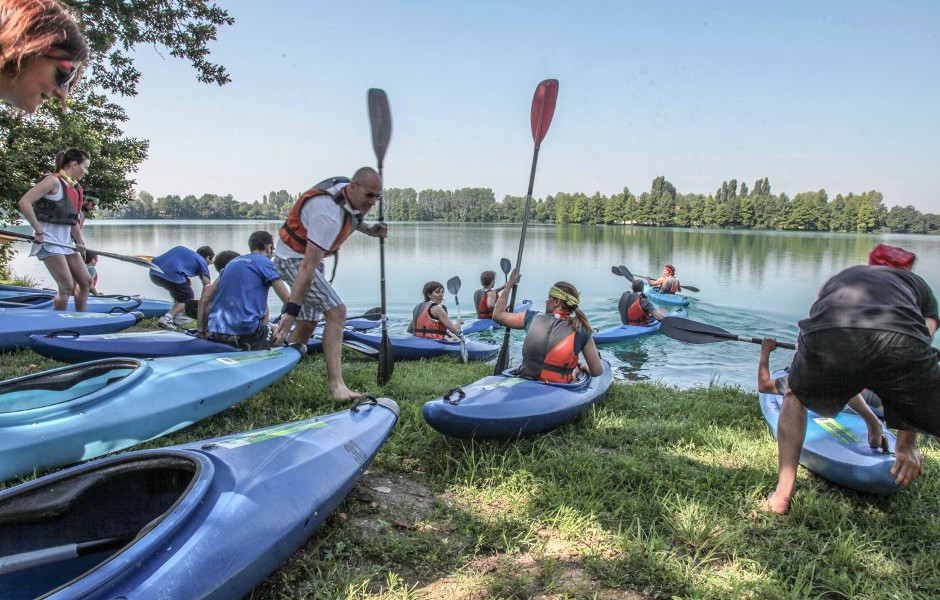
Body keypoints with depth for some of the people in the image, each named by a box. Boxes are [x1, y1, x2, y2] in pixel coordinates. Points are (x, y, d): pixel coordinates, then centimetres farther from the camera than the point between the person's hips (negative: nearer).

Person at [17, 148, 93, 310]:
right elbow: (24, 202, -20)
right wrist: (39, 230, -20)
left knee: (86, 282, 8)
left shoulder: (76, 188, 14)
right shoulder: (54, 181, -11)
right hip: (49, 241, -9)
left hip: (66, 240, 9)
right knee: (67, 286, -13)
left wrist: (80, 242, 6)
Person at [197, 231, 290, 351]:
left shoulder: (233, 262, 19)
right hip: (245, 331, -7)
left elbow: (204, 300, 17)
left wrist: (201, 330, 22)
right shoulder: (265, 263, 0)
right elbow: (289, 300, -5)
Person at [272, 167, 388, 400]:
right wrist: (291, 310, -35)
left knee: (307, 324, 11)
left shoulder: (351, 193, -5)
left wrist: (368, 230, 4)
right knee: (336, 312, -21)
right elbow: (308, 266, -35)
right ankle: (336, 383, -23)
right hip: (294, 259, -10)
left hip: (309, 255, 10)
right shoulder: (328, 214, -33)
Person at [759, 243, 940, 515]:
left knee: (796, 397, 31)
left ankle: (781, 496, 27)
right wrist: (907, 442, 33)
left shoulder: (837, 279, 43)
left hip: (826, 338, 2)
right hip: (900, 339, -1)